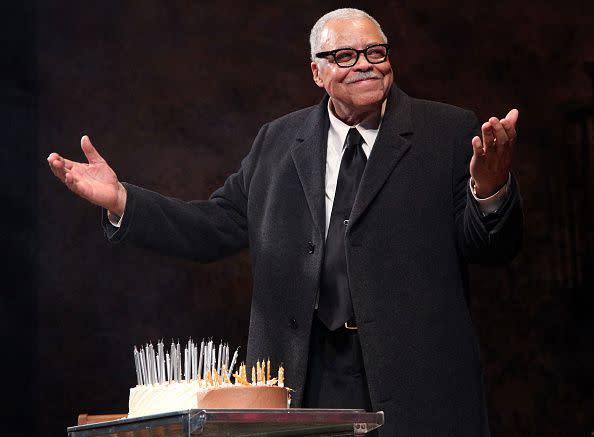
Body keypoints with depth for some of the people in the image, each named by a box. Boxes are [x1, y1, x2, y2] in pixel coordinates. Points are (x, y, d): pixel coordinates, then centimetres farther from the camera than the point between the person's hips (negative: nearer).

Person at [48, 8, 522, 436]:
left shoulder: (450, 132, 3)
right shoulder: (277, 142, 13)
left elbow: (491, 248, -2)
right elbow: (216, 227, 13)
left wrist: (490, 189, -24)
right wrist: (121, 201, 1)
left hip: (416, 382, -2)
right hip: (304, 379, 2)